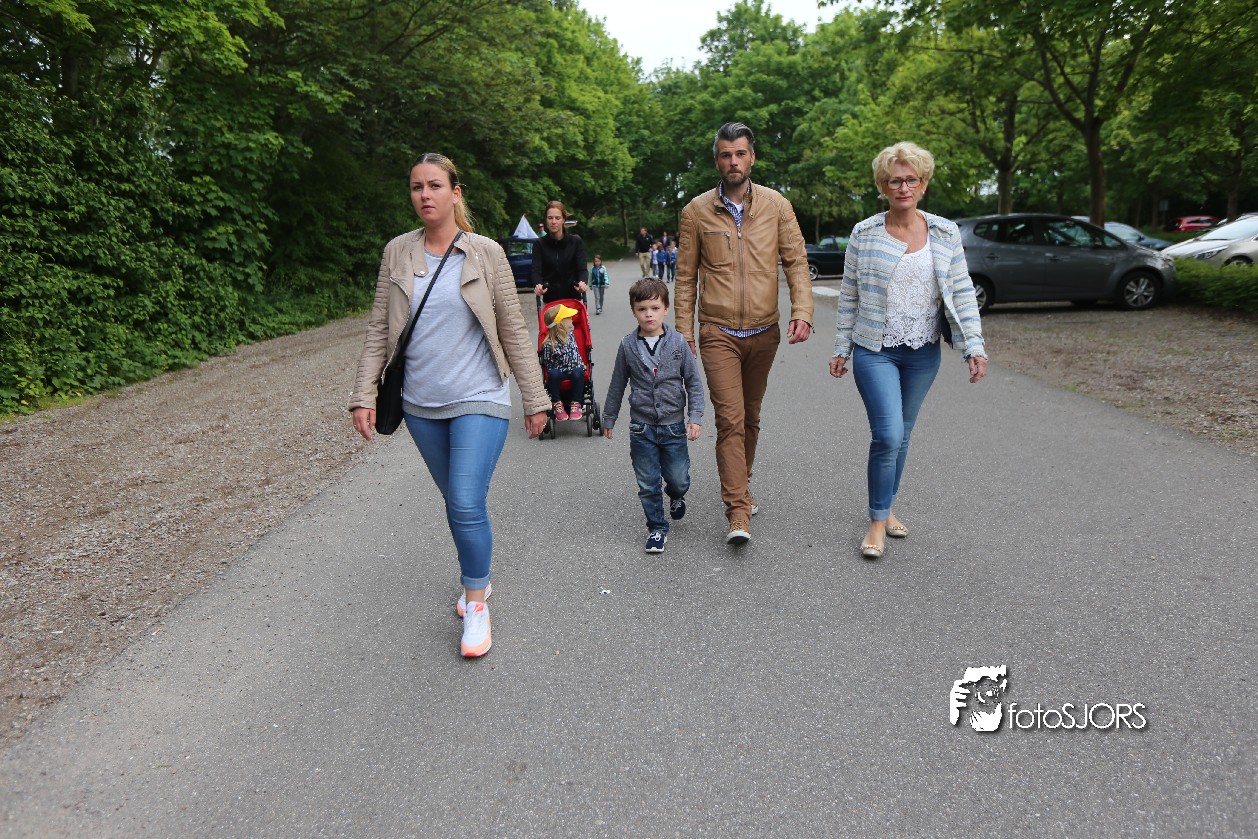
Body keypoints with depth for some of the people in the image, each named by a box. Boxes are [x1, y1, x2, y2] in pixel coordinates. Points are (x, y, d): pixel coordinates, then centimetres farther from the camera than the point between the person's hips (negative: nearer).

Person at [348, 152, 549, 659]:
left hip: (479, 400, -3)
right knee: (456, 503, 15)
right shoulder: (397, 253, 3)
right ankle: (477, 579, 38)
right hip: (421, 405, 4)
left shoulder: (486, 253, -4)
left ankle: (476, 605, 8)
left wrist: (535, 399, 1)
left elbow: (514, 332, -1)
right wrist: (364, 395, -1)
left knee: (467, 505, -12)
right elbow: (378, 330, 6)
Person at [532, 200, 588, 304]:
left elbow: (582, 268, -8)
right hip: (549, 300, 0)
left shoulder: (576, 241, 0)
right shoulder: (539, 244, 1)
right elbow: (536, 270, -10)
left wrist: (582, 282, -32)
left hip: (573, 299, 0)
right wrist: (537, 285, -34)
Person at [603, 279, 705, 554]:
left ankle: (676, 496, 41)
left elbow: (694, 382, 1)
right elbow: (617, 385, 8)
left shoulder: (678, 343, -5)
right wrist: (608, 418, 14)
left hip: (673, 425, 0)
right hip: (642, 427, 0)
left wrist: (695, 417, -8)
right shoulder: (627, 346, -3)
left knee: (678, 479, 5)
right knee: (648, 484, 5)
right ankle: (657, 528, 24)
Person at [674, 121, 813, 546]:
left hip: (764, 333, 2)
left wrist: (802, 312, -13)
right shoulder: (697, 211, 0)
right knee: (730, 420, -11)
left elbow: (796, 262, 2)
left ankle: (740, 486, 35)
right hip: (718, 334, -2)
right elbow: (686, 277, 4)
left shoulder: (776, 205, 3)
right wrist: (684, 334, 0)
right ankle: (738, 513, -8)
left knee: (750, 418, 14)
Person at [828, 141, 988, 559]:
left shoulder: (946, 233, 3)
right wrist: (842, 349, 3)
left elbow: (962, 293, 4)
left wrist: (974, 347, -5)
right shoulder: (864, 234, -2)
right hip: (875, 351, -3)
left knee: (902, 435, 13)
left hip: (923, 353, 3)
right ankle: (878, 521, 3)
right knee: (888, 435, -12)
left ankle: (887, 508, 30)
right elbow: (849, 296, 3)